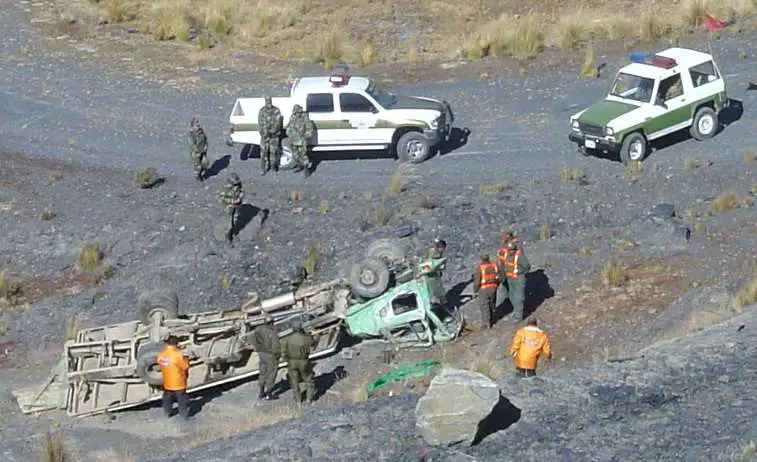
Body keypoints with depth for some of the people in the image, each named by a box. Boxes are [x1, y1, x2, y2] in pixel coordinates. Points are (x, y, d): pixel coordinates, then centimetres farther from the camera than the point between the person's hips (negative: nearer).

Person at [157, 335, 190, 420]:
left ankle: (167, 412, 37)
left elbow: (160, 365, 5)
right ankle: (184, 414, 20)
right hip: (178, 382, -5)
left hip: (167, 382, 5)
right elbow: (185, 366, -16)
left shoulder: (161, 353, -8)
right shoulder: (179, 354, -25)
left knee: (167, 398, 24)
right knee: (182, 399, 12)